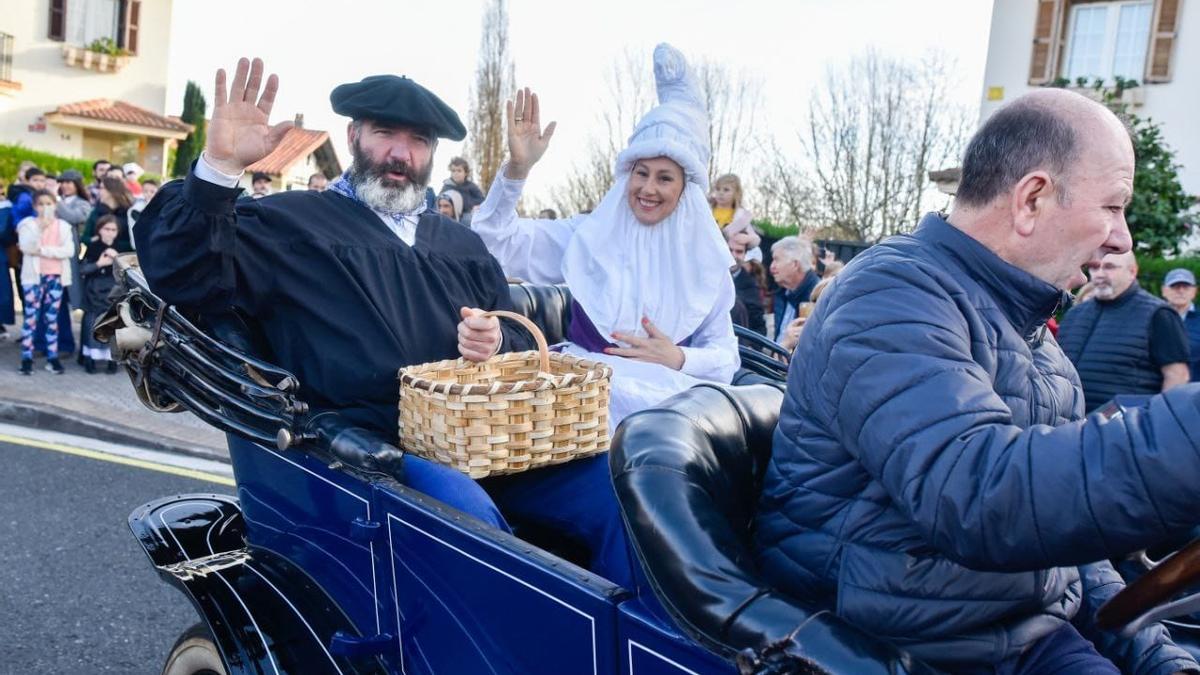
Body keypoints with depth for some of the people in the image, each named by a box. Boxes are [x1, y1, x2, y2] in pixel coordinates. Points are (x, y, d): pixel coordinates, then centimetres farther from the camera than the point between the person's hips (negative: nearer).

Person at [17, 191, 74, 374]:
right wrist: (41, 227, -24)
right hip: (33, 276, -1)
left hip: (56, 276, 2)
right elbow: (26, 247, -15)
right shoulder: (28, 224, 3)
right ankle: (27, 358, 2)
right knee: (31, 318, -2)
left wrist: (43, 250, -12)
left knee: (52, 318, 6)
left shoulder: (63, 225, 7)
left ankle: (52, 358, 11)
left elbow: (69, 251, -6)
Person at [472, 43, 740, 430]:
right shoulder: (590, 234, 5)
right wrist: (517, 169, -15)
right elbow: (496, 242, -1)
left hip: (665, 396, 0)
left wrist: (678, 359, -12)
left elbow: (725, 359, 8)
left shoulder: (705, 261, 7)